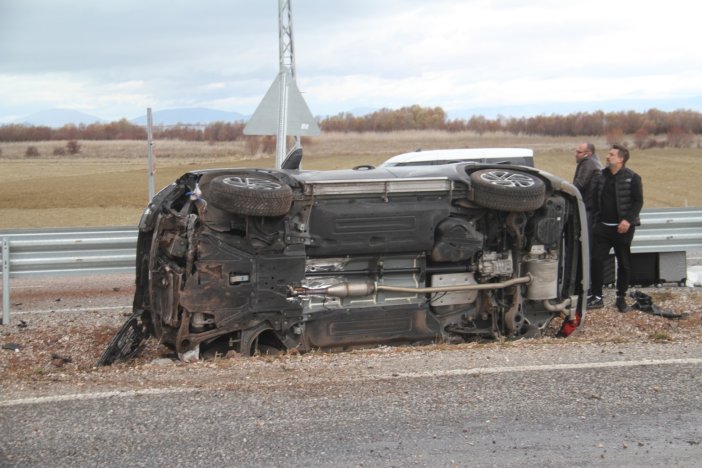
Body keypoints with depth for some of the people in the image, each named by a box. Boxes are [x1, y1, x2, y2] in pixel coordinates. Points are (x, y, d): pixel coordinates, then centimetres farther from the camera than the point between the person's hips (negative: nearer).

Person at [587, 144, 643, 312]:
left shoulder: (632, 178, -6)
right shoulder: (602, 176, 10)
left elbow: (638, 201, -9)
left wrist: (628, 220, -20)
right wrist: (595, 220, 9)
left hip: (622, 228, -4)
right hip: (603, 227, 4)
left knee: (624, 264, 5)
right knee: (596, 260, -3)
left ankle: (621, 298, 17)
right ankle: (597, 297, 4)